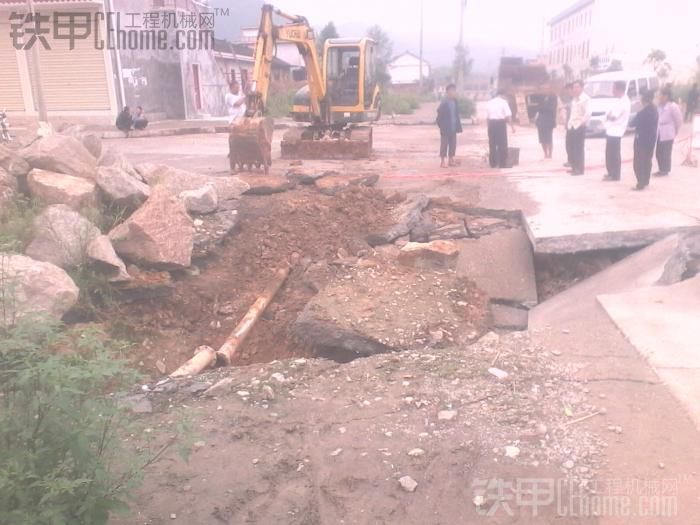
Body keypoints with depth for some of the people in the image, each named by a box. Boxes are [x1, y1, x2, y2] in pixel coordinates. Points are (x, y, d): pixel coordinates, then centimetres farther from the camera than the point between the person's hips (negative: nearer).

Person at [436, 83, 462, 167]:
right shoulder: (444, 103, -15)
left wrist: (458, 126, 7)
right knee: (444, 144, 1)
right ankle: (442, 161, 9)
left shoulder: (455, 102, 6)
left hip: (453, 128, 7)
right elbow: (440, 116, -14)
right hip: (446, 129, -7)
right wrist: (442, 127, -13)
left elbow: (457, 114, 13)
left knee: (453, 144, 10)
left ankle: (451, 160, 21)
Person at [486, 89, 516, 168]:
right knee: (502, 144, 3)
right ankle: (503, 164, 5)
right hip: (501, 123, -4)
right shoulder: (503, 102, -2)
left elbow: (487, 117, 7)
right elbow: (508, 116, -9)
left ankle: (493, 163, 12)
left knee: (492, 144, 10)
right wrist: (512, 126, -4)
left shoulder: (489, 103, 10)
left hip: (492, 123, 4)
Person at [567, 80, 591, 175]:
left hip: (580, 127, -8)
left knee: (579, 148, -5)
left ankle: (580, 169, -1)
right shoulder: (574, 99, 16)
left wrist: (581, 123, -19)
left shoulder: (586, 98, -10)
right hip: (571, 126, 8)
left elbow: (588, 113, -20)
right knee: (572, 148, 10)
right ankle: (574, 167, 19)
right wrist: (569, 123, 11)